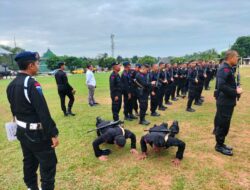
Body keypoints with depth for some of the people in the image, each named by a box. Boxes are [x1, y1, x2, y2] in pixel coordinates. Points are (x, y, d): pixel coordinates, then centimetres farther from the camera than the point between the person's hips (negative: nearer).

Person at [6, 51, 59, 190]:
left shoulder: (11, 85, 4)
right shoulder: (32, 84, -23)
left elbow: (14, 109, 13)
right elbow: (43, 112, -25)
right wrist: (53, 134, -20)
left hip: (22, 131, 9)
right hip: (36, 133, -9)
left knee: (29, 162, 23)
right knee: (48, 164, 4)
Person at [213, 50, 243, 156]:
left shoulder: (227, 68, 13)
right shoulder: (224, 69, -19)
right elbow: (221, 86, -29)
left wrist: (235, 88, 4)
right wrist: (235, 92, -20)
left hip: (226, 101, 10)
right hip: (225, 102, -10)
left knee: (221, 123, 17)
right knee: (223, 124, 0)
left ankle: (220, 143, 29)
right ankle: (219, 146, 14)